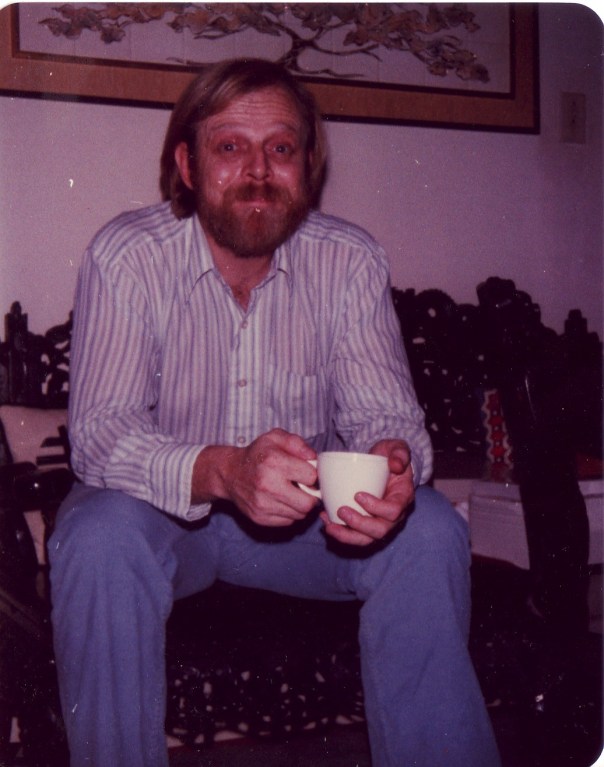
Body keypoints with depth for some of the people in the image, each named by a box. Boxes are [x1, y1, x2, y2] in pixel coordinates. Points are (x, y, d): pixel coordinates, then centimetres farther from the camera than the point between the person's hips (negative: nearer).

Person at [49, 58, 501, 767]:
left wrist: (393, 463, -36)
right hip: (165, 511, -2)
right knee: (100, 538, -34)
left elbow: (383, 410, -9)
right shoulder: (125, 257, -15)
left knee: (429, 531, -22)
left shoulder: (352, 262, -7)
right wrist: (220, 470, -43)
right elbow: (98, 432, -23)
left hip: (310, 515, 3)